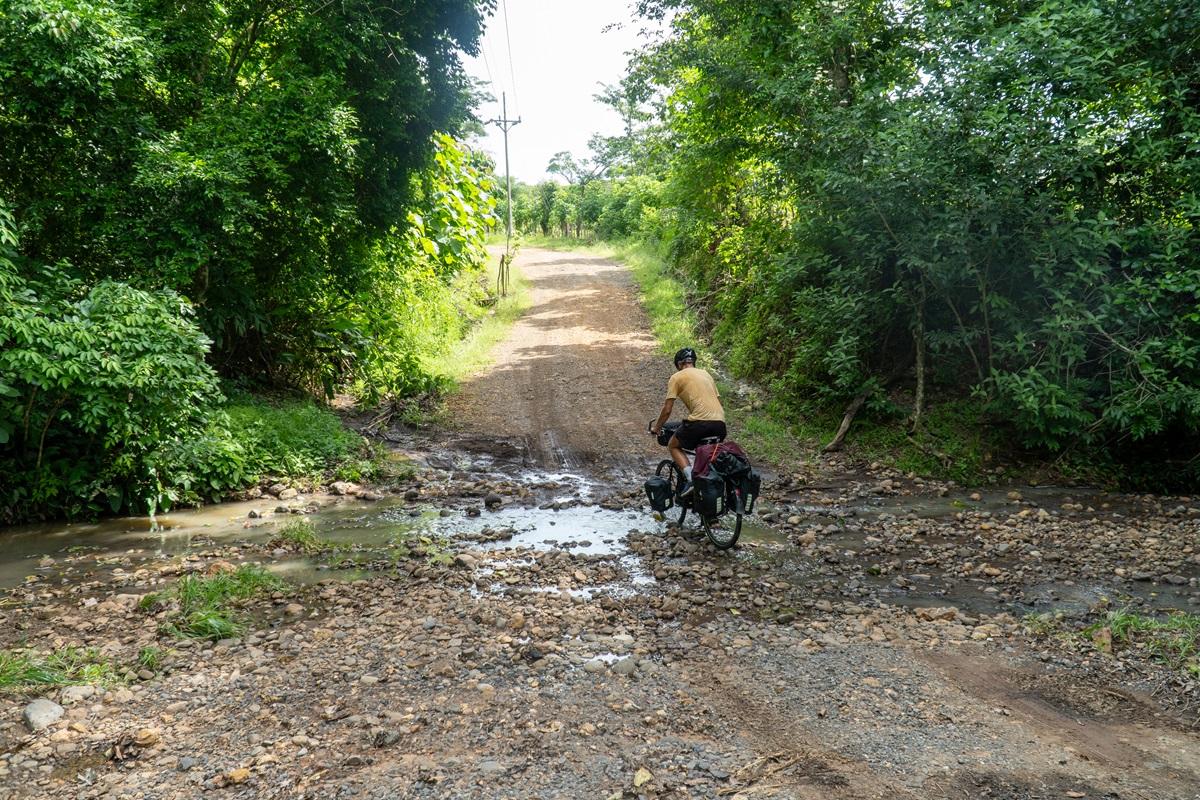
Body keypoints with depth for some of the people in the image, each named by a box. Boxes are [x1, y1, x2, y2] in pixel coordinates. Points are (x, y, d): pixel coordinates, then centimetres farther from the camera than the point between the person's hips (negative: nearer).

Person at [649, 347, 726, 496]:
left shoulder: (677, 377, 7)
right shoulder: (706, 374, 24)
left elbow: (667, 410, 4)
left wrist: (656, 428, 19)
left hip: (699, 422, -6)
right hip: (720, 423, 6)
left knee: (673, 446, 17)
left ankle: (690, 477, -3)